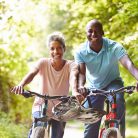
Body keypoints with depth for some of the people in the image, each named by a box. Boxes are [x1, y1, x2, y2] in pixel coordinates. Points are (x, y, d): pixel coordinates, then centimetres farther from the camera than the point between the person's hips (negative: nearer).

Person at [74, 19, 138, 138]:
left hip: (113, 83, -2)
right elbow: (81, 72, -28)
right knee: (91, 123, -1)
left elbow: (128, 63, -40)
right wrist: (81, 86, -52)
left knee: (118, 100, -35)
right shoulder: (81, 51, -18)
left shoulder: (114, 47, -25)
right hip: (93, 87, 2)